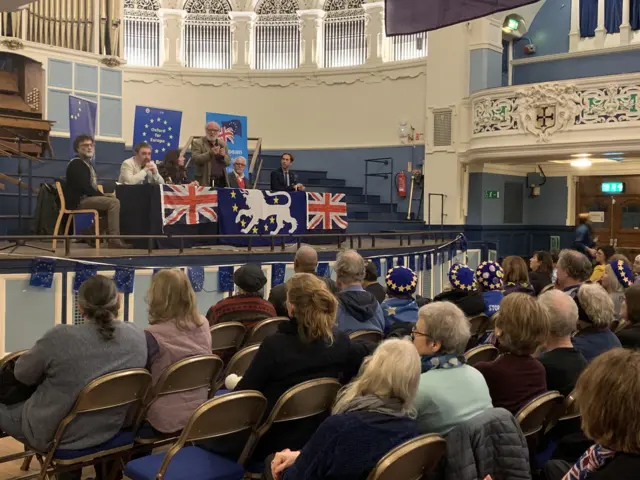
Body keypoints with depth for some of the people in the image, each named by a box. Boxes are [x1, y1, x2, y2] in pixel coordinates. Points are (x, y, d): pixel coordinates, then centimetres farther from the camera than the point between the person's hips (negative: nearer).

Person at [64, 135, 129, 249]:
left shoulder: (87, 163, 22)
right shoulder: (76, 163, -8)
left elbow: (92, 187, 18)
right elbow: (84, 187, -19)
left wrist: (104, 196, 1)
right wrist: (103, 196, -14)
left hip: (87, 198, 10)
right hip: (79, 201, -10)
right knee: (114, 202, -22)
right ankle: (114, 240, -26)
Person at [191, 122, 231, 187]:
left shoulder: (222, 143, 17)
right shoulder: (197, 143, 3)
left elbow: (228, 162, 16)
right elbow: (195, 159, -10)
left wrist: (223, 155, -7)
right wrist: (210, 153, -22)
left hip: (221, 181, 4)